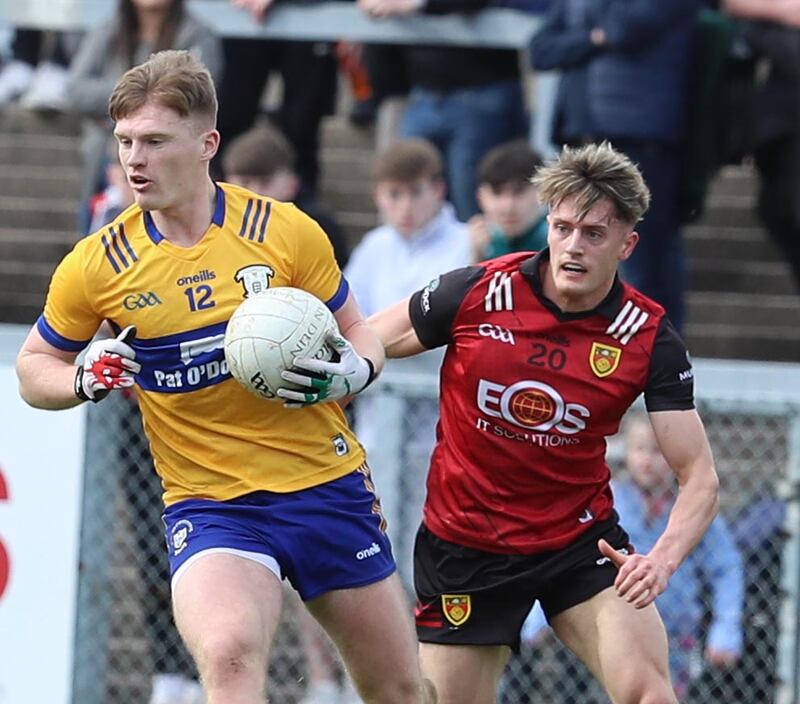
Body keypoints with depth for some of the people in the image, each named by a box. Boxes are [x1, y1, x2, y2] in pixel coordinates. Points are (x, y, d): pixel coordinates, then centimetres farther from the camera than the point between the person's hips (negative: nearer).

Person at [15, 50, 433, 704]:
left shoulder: (287, 232, -5)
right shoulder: (97, 265, -4)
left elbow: (357, 332, 8)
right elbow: (34, 369, 10)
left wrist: (351, 372, -15)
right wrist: (87, 379, -12)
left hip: (328, 485, 2)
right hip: (208, 501, -2)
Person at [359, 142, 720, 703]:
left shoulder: (649, 337, -12)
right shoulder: (475, 293, -13)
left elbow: (699, 476, -12)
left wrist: (663, 560, -30)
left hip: (582, 542, 0)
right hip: (463, 546, 0)